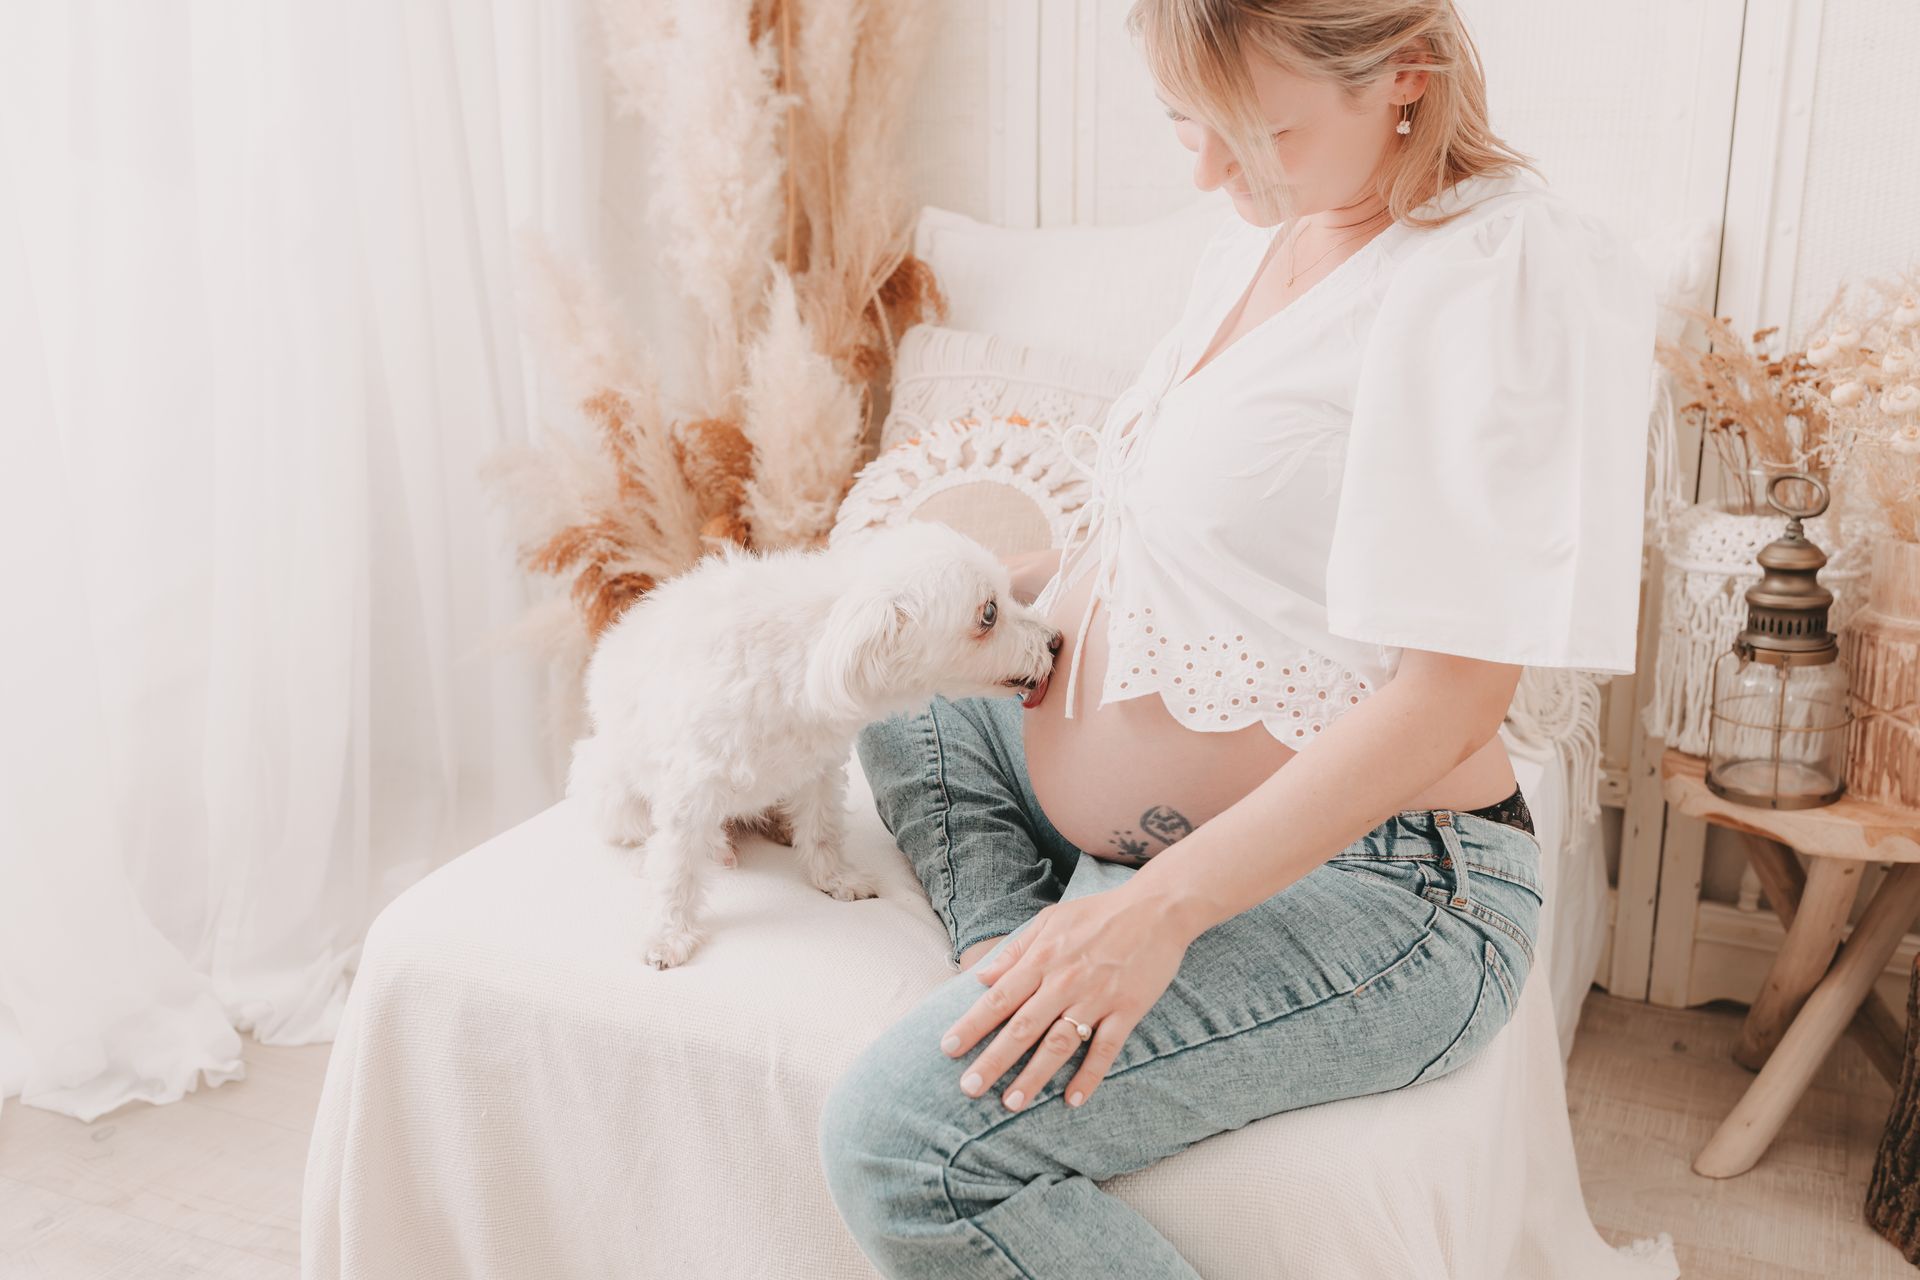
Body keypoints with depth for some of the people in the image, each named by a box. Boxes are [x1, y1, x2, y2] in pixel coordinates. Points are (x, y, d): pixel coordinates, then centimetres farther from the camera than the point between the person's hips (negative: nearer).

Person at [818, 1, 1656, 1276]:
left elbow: (1452, 692, -23)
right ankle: (1018, 983, 3)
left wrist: (1160, 908, -26)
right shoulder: (1267, 228, 8)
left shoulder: (1519, 268, -19)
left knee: (906, 1138, -24)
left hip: (1362, 884, -10)